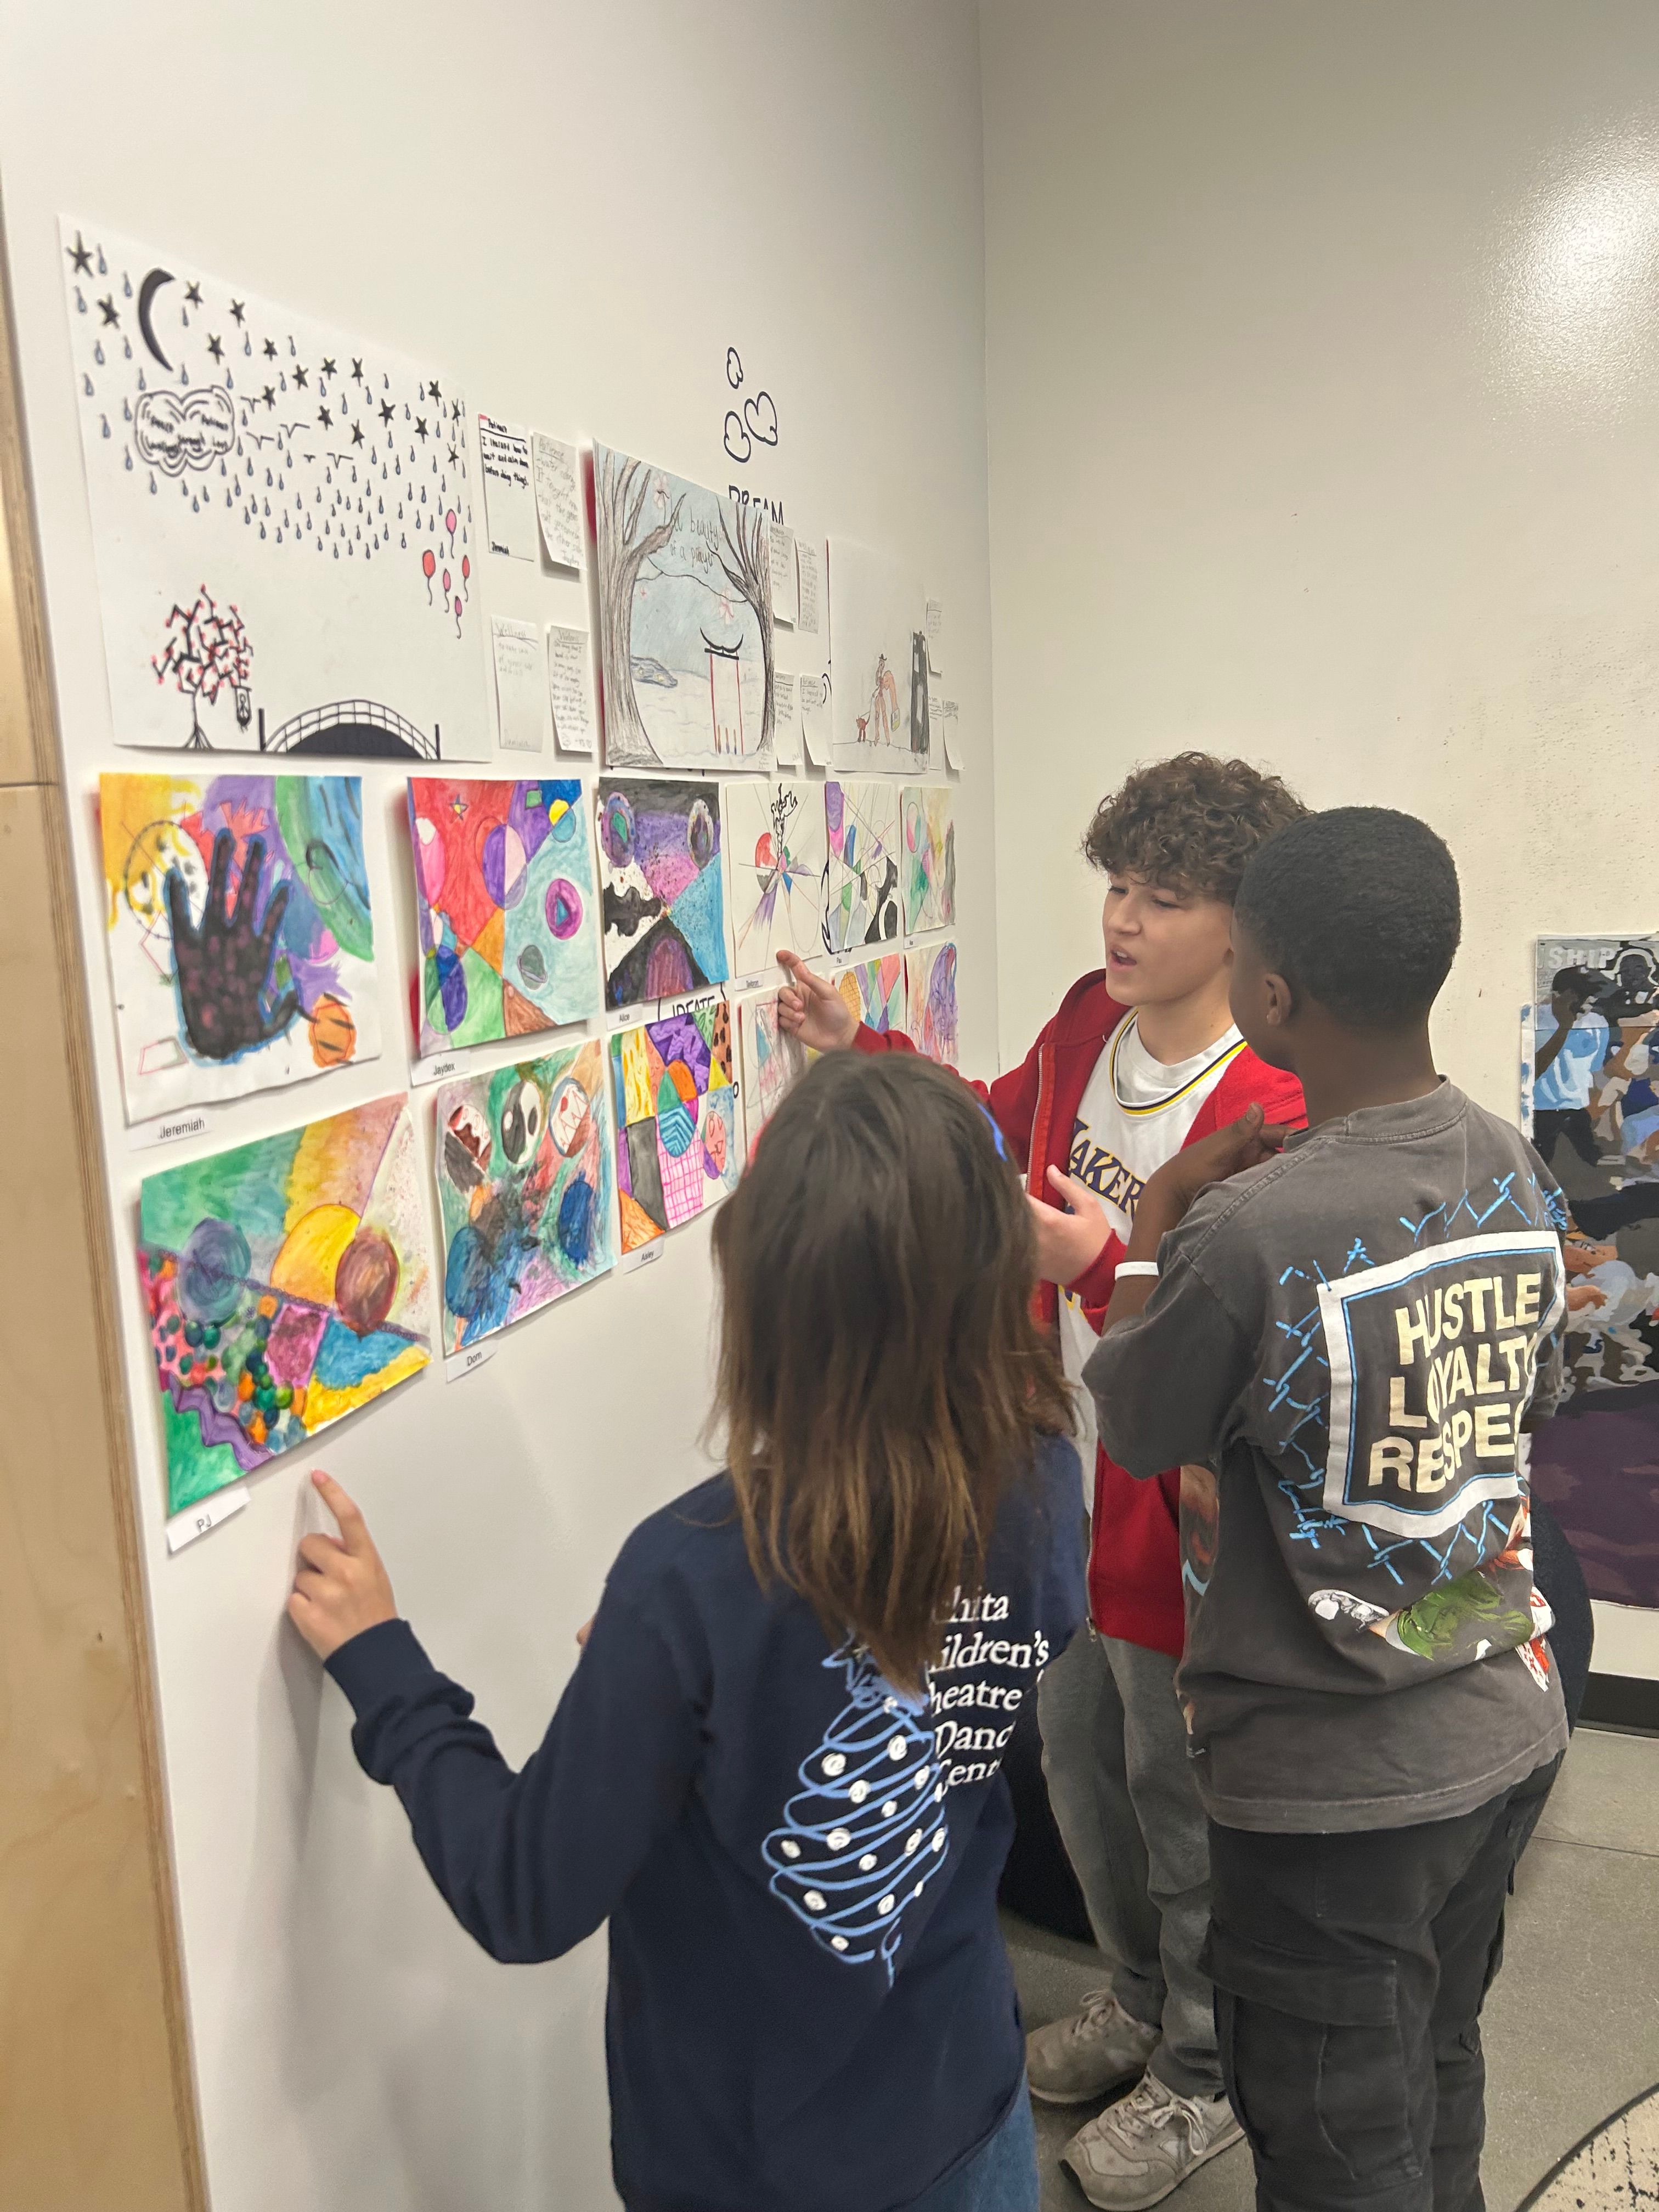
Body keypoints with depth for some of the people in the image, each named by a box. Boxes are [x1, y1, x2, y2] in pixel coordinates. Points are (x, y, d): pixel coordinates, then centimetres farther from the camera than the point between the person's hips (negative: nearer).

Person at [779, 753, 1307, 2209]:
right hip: (1063, 1473, 8)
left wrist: (1107, 1263, -35)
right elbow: (999, 1124, 17)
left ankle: (1203, 2074, 40)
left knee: (1178, 1791, 12)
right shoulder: (1089, 1022, -1)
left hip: (1176, 1499, -8)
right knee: (1076, 1752, 24)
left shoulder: (1269, 1108, -24)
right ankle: (1140, 2001, 50)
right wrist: (857, 1047, 9)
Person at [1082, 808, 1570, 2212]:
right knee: (1439, 2084, 29)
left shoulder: (1249, 1232, -30)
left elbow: (1135, 1435, -12)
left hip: (1334, 1791, -7)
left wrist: (1153, 1229, -1)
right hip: (1504, 1734, 7)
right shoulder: (1515, 1171, -6)